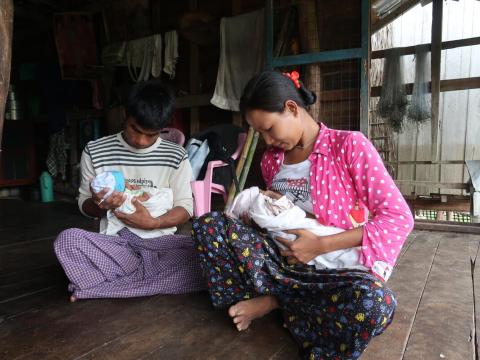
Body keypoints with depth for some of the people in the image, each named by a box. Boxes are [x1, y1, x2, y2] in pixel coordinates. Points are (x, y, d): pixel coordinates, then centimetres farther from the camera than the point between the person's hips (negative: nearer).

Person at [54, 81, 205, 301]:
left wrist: (153, 223, -18)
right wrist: (99, 205, -16)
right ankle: (153, 278, -20)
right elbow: (84, 205, 8)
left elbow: (185, 208, 1)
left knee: (208, 255, -30)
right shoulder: (95, 152, 1)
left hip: (159, 242, 2)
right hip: (113, 242, -1)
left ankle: (97, 286, -19)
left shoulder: (176, 156, 1)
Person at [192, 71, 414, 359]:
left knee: (373, 302, -39)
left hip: (334, 268, -3)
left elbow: (399, 218, -16)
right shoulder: (272, 159, 7)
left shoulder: (349, 145, -11)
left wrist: (320, 245, -21)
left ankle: (273, 300, -15)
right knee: (208, 224, -11)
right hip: (282, 260, 4)